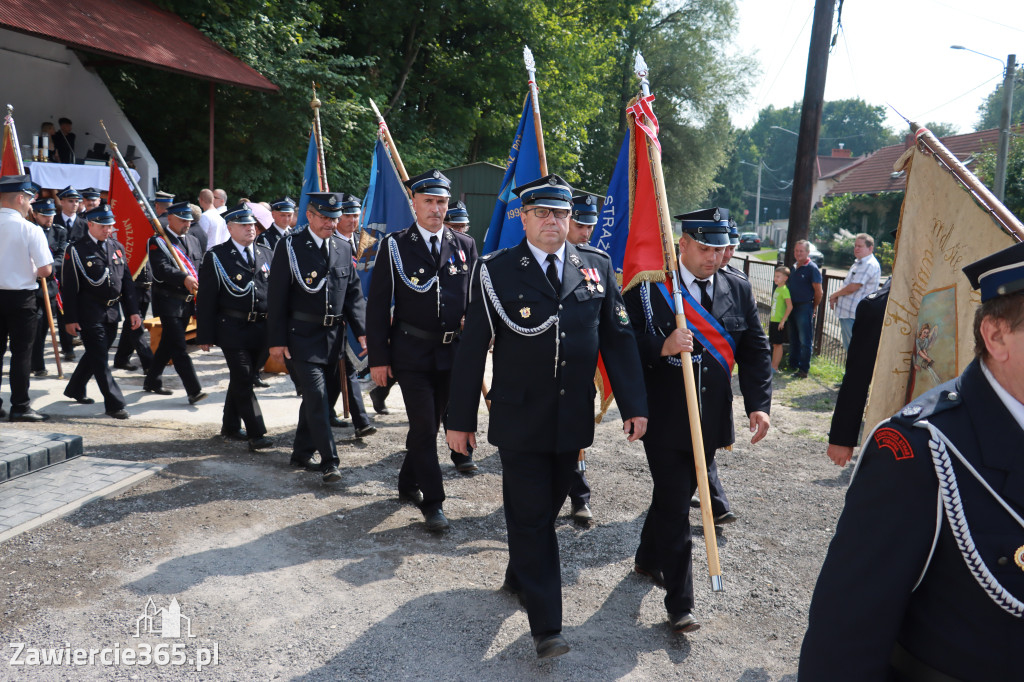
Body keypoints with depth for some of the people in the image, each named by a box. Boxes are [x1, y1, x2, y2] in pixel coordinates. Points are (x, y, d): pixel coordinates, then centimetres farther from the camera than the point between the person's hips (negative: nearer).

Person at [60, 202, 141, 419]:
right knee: (99, 358, -5)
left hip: (111, 312, 6)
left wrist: (132, 311, 7)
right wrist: (70, 319, -11)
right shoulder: (76, 249, -7)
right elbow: (69, 287, -8)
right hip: (89, 314, -6)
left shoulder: (117, 247, 10)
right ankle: (114, 404, -4)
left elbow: (127, 280, 13)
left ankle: (75, 389, 38)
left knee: (95, 354, 18)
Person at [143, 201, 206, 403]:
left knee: (168, 345, 17)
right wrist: (184, 279, -36)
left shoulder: (193, 241, 16)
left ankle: (152, 381, 32)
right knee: (179, 348, -11)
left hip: (187, 302, 7)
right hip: (168, 301, -7)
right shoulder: (158, 241, -6)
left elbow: (200, 269, 17)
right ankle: (194, 391, -15)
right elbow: (161, 269, -22)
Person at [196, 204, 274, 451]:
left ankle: (230, 426, 30)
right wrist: (205, 336, -7)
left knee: (242, 379, 15)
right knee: (243, 380, -8)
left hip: (260, 329, 5)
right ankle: (256, 434, -7)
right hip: (232, 329, -5)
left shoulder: (266, 254, 11)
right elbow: (205, 299, -3)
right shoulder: (216, 257, -2)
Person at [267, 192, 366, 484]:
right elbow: (277, 296, -6)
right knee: (316, 396, -10)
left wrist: (361, 330, -2)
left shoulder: (343, 249, 8)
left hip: (333, 336, 5)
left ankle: (302, 452, 28)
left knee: (315, 396, 14)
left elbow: (353, 293, 11)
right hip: (302, 335, -5)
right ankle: (329, 460, -6)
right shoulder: (290, 247, -6)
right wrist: (277, 340, -10)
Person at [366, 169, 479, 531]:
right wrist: (378, 357, -7)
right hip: (412, 352, -3)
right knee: (424, 427, -4)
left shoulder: (464, 246, 7)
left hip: (453, 352, 4)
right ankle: (432, 502, 5)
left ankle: (408, 483, 34)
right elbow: (378, 305, -3)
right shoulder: (394, 245, -2)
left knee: (431, 423, 15)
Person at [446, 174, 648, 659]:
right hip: (519, 419, -3)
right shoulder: (496, 271, -6)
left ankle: (518, 577, 42)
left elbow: (618, 338, 5)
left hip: (572, 419, 4)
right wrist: (461, 419, -4)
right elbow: (472, 348, -5)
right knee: (530, 518, 1)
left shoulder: (597, 266, 3)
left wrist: (633, 404, -1)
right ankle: (546, 625, 9)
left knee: (548, 507, 17)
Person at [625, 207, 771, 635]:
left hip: (710, 421, 5)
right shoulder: (649, 286, -9)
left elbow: (756, 351, 6)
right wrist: (661, 347, -29)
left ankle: (648, 559, 44)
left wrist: (758, 404, -5)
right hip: (665, 419, -5)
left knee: (675, 495, 20)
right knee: (675, 506, -2)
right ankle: (679, 602, 11)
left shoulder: (739, 290, 5)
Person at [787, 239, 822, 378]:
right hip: (792, 307, 8)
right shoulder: (794, 268, 13)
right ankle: (793, 365, 24)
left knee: (804, 341, -3)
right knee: (793, 339, 14)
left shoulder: (812, 268, -10)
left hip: (805, 308, -8)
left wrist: (813, 308, -4)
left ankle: (804, 370, 1)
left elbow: (818, 291, -10)